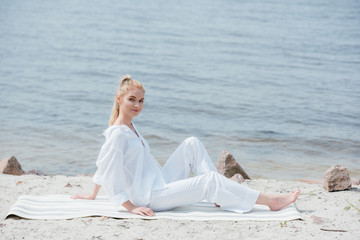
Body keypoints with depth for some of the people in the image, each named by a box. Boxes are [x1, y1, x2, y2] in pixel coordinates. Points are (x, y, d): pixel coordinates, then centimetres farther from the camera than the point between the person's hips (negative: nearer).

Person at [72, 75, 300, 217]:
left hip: (161, 183, 10)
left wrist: (93, 194, 27)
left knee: (192, 144, 1)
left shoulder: (130, 127, 12)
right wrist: (131, 206, -18)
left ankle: (220, 195, -6)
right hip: (151, 197, -10)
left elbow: (103, 163, 20)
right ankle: (271, 200, -11)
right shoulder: (118, 134, -18)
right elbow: (108, 172, -20)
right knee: (209, 180, -17)